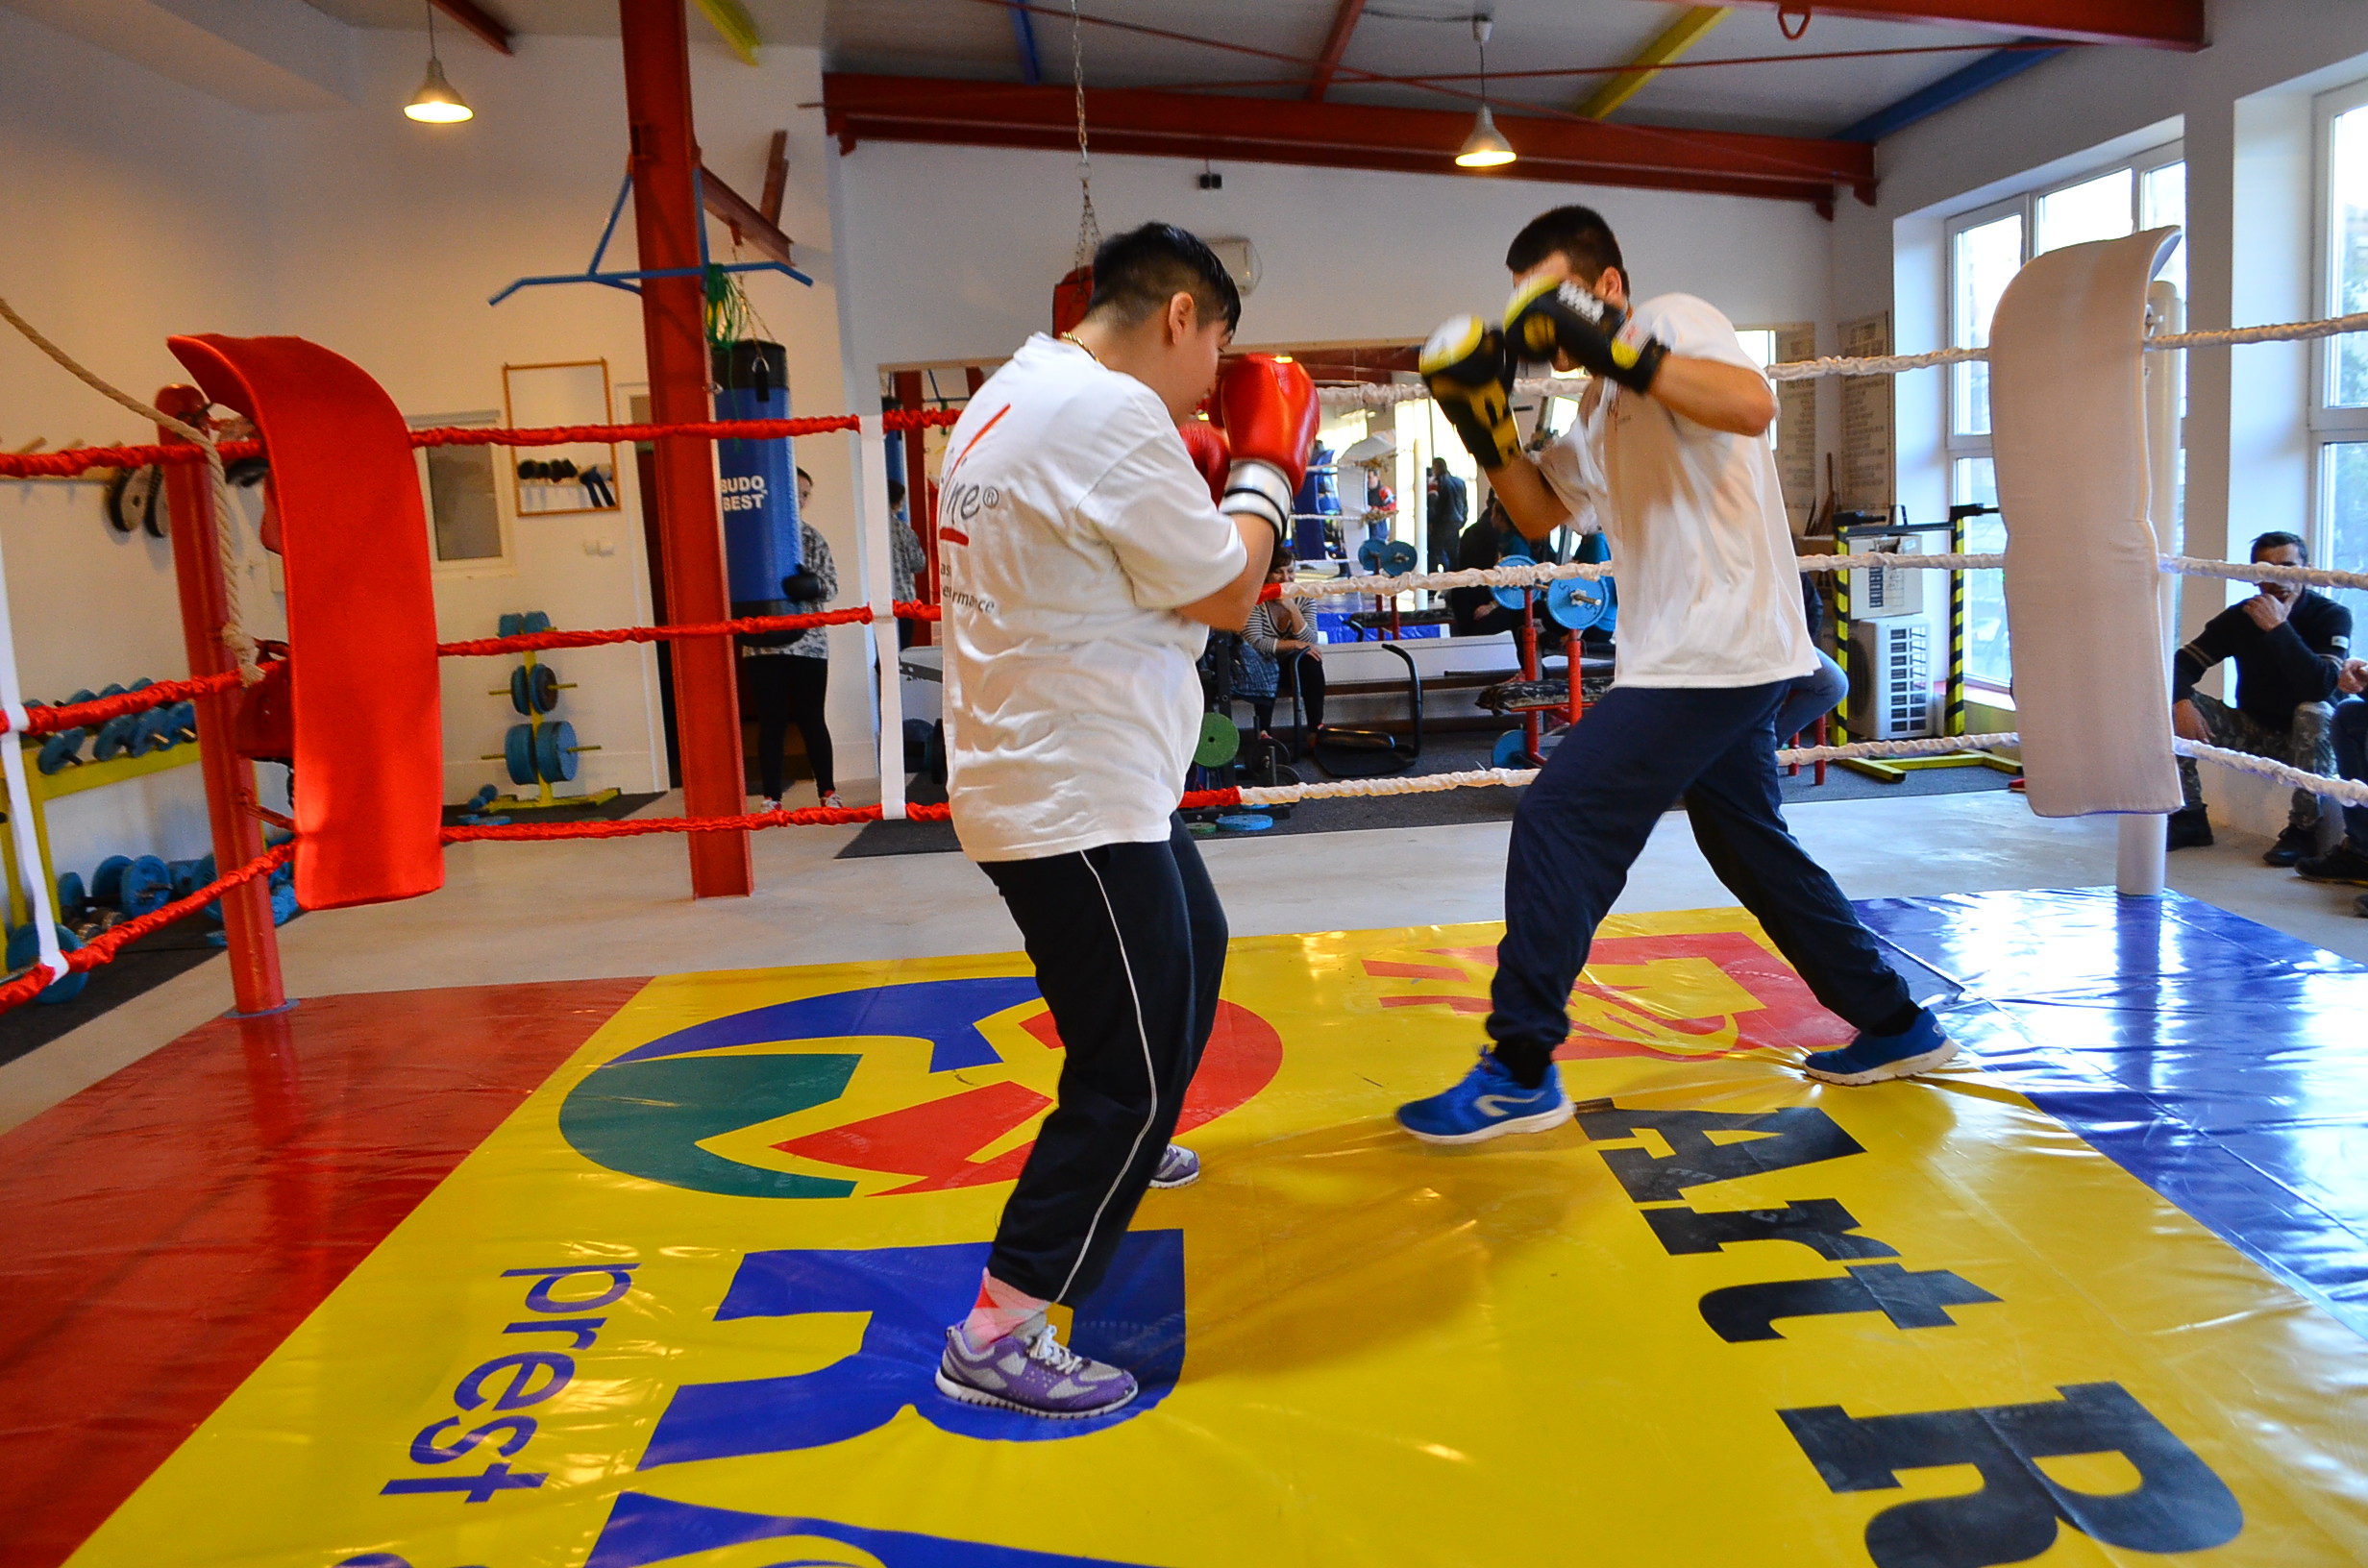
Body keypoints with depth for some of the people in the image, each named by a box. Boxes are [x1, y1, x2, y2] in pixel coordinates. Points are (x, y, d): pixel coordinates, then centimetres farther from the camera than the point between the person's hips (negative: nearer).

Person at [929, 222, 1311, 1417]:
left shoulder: (1014, 399, 10)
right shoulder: (1112, 413, -21)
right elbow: (1227, 595, -12)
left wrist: (1210, 478, 13)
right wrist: (1264, 468, 2)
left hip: (1042, 772, 11)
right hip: (1078, 799, -11)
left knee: (1189, 951, 31)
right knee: (1134, 1069, -4)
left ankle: (1126, 1150, 52)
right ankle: (998, 1334, 2)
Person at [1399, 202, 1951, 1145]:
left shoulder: (1673, 322, -8)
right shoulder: (1603, 406, 18)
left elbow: (1752, 404, -28)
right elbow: (1539, 512, 18)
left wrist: (1612, 347, -31)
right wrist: (1484, 422, 4)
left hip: (1715, 651, -11)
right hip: (1720, 660, 11)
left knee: (1559, 824, -11)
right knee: (1750, 847, 20)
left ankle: (1520, 1074, -5)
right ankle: (1895, 1027, 32)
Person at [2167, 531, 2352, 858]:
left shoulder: (2332, 616, -16)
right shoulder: (2239, 616, -5)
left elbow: (2322, 686, -33)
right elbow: (2183, 662, -9)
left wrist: (2278, 627, -34)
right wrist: (2182, 702, -30)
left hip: (2309, 738, -4)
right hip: (2254, 732, 4)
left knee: (2315, 710, -36)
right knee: (2173, 706, -16)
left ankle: (2303, 829, -26)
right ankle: (2190, 818, -9)